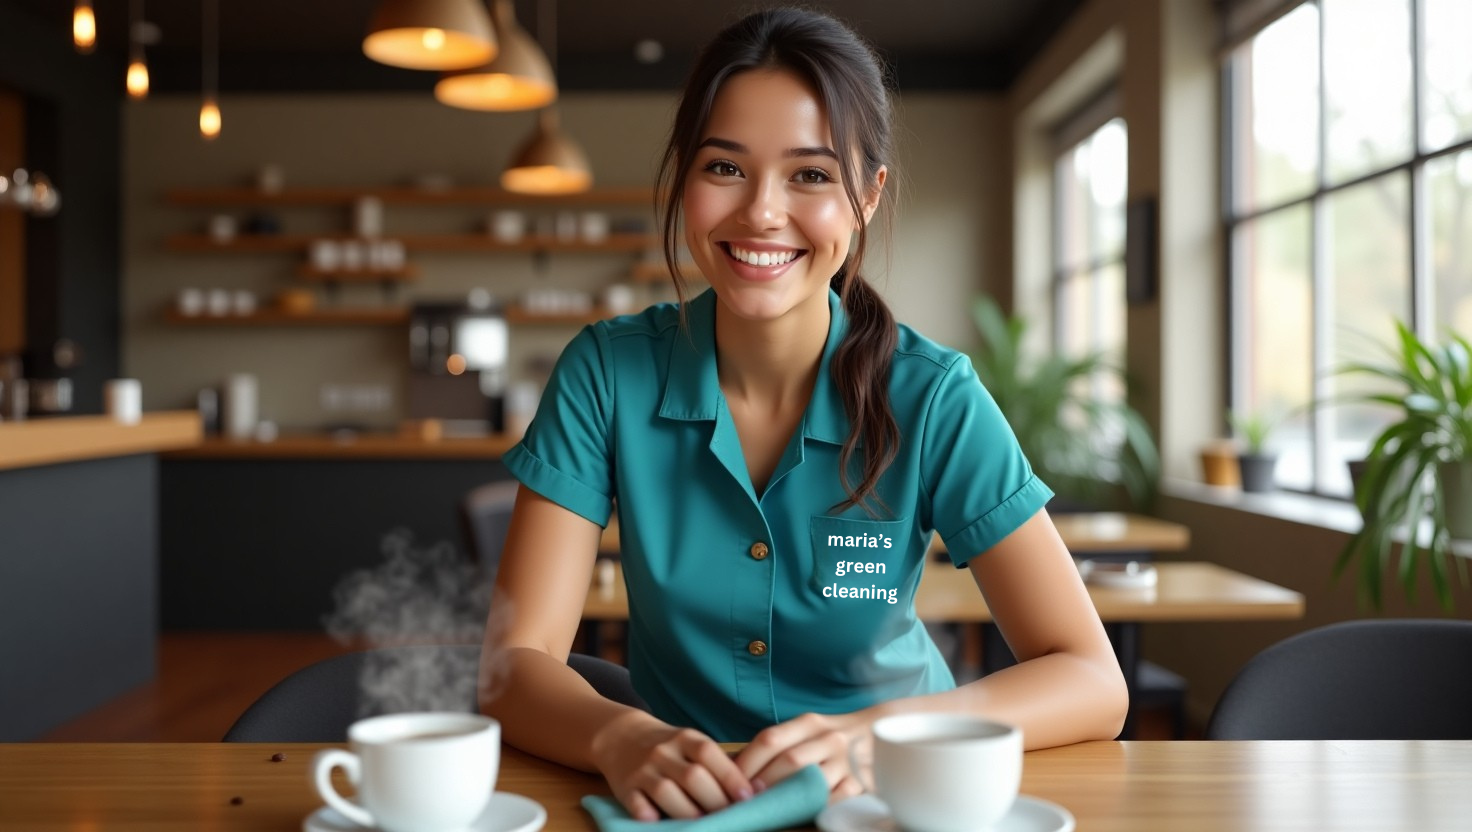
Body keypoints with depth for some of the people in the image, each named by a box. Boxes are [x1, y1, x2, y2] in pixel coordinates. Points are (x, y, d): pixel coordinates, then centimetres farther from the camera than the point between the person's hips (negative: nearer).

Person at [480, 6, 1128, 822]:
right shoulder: (607, 373, -9)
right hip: (684, 801, 1)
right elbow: (515, 658, -10)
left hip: (884, 800, 0)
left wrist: (881, 734, -30)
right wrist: (618, 737, -31)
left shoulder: (932, 398, -11)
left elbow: (1093, 683, -13)